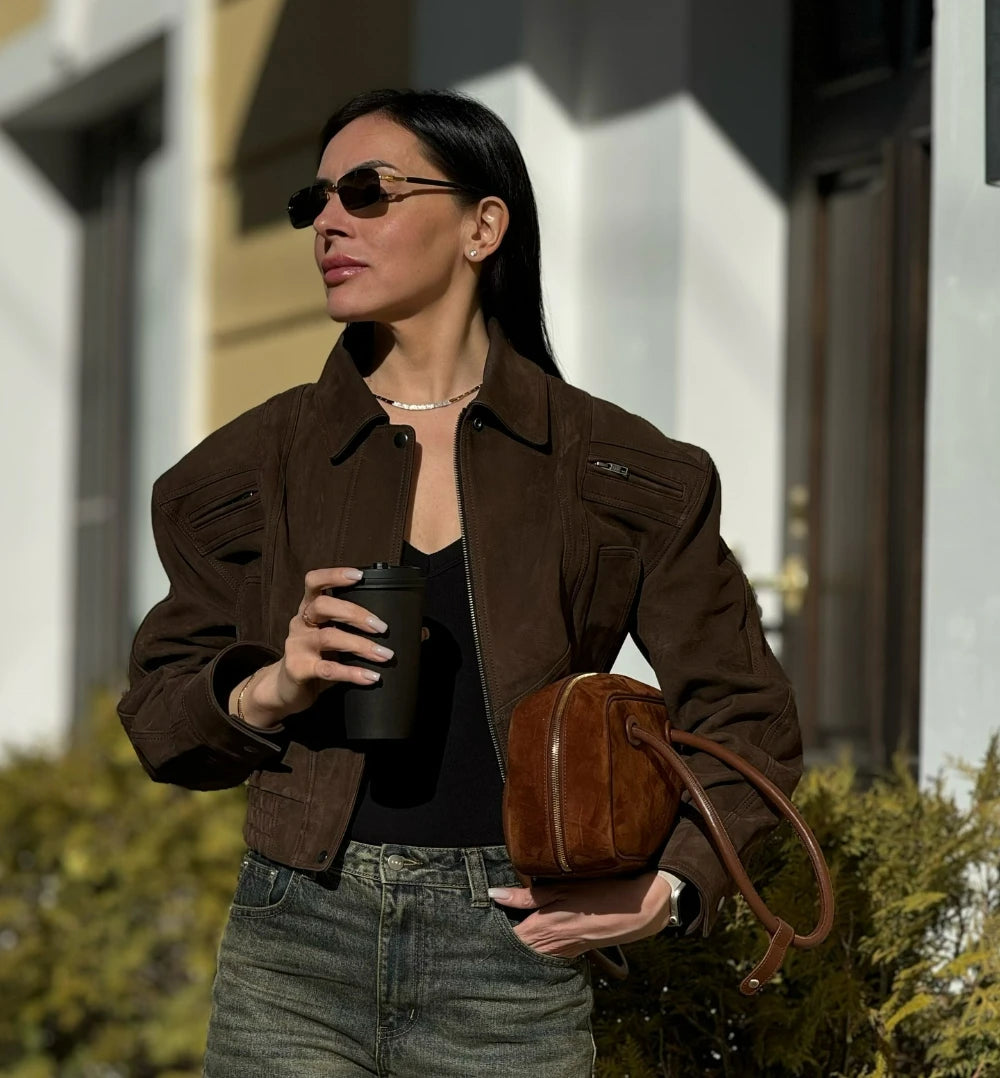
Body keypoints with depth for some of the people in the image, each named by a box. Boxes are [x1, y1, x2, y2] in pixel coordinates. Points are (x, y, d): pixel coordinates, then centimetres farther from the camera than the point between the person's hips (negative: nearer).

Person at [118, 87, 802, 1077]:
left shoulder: (616, 472, 3)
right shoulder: (259, 462, 8)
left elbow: (742, 715, 8)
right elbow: (157, 715, 11)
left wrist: (671, 884, -9)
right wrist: (270, 690, -10)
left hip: (512, 961, -1)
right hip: (295, 954, 1)